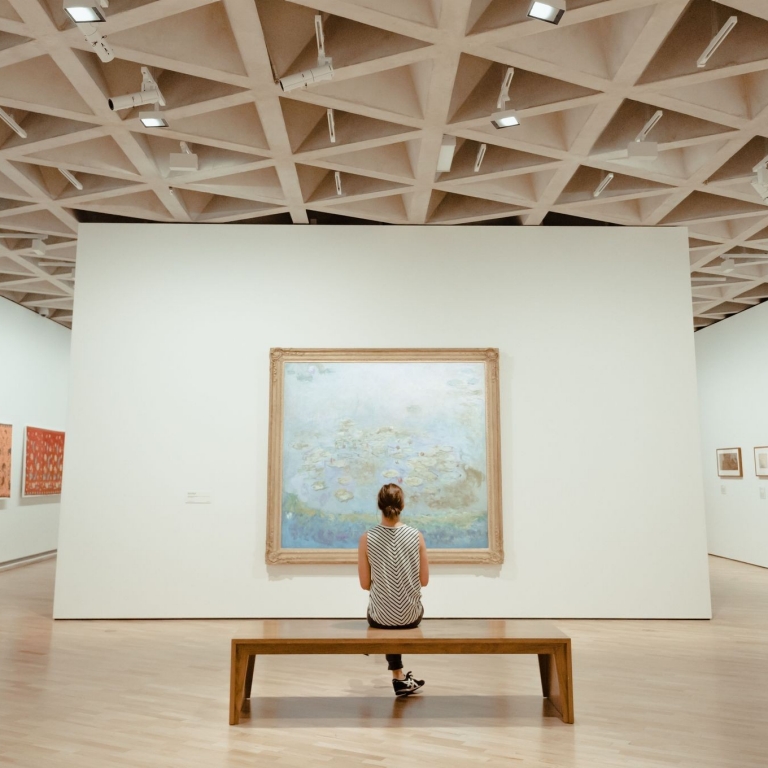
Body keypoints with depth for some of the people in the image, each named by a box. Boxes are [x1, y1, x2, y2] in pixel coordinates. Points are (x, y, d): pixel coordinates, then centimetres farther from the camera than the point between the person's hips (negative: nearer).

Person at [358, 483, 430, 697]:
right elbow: (424, 581, -2)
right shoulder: (416, 536, -10)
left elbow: (365, 584, -5)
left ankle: (399, 678, 42)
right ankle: (400, 678, 45)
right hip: (411, 616, 1)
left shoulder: (367, 538, -13)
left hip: (380, 617, -1)